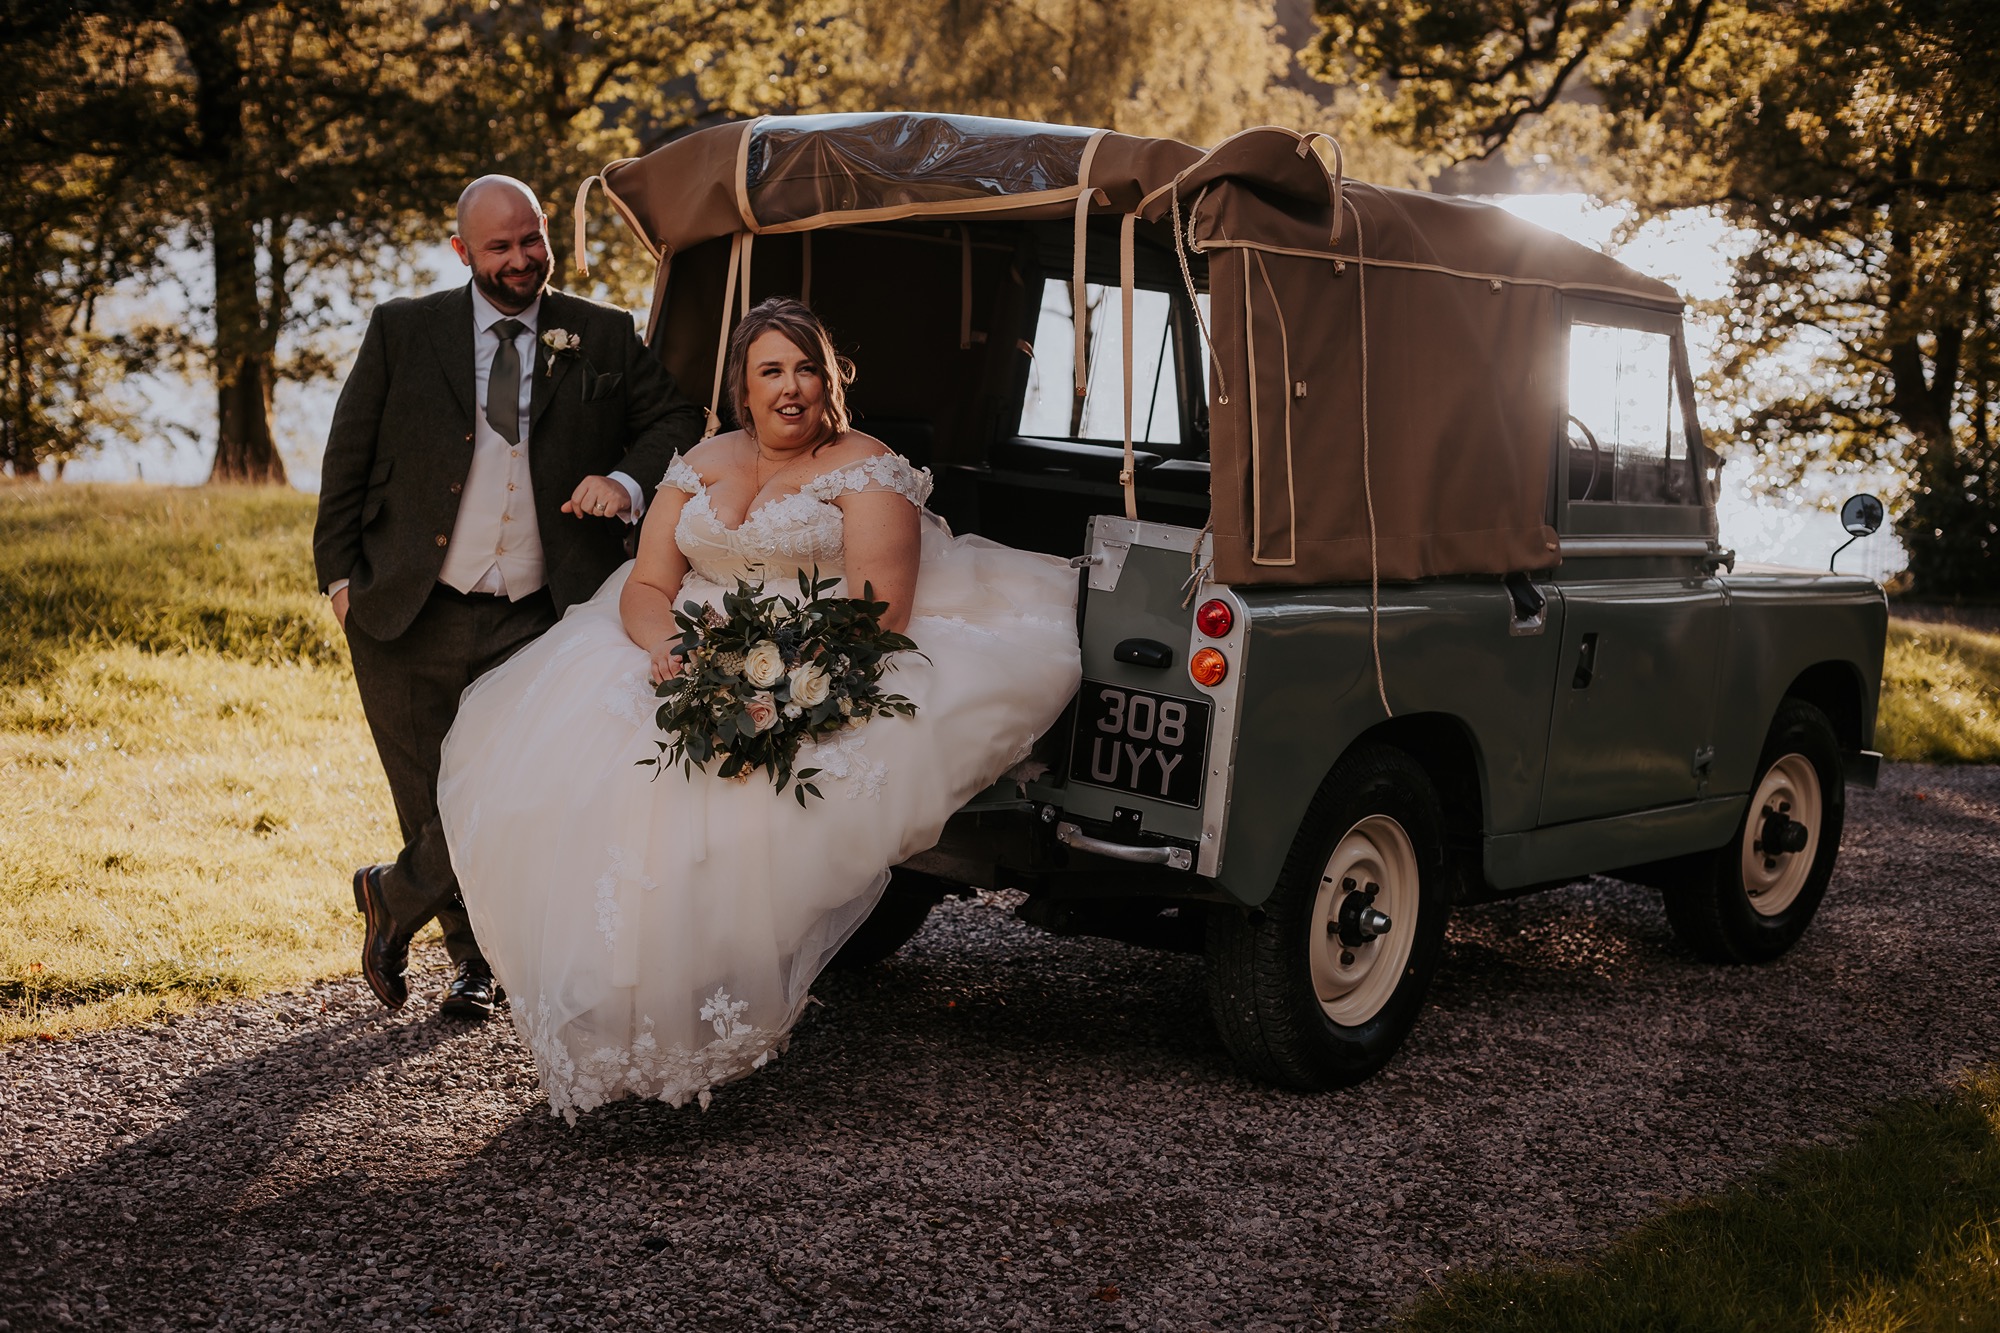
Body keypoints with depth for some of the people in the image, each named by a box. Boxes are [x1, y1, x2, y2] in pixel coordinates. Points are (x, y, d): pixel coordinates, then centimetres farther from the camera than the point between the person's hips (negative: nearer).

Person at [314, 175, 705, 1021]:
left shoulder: (603, 338, 5)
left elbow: (677, 421, 9)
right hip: (409, 618, 0)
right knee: (435, 811, 9)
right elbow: (348, 455, 6)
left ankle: (392, 899, 22)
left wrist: (628, 481, -11)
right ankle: (474, 956, 34)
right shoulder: (403, 331, 3)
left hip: (531, 625, 0)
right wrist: (340, 573, 0)